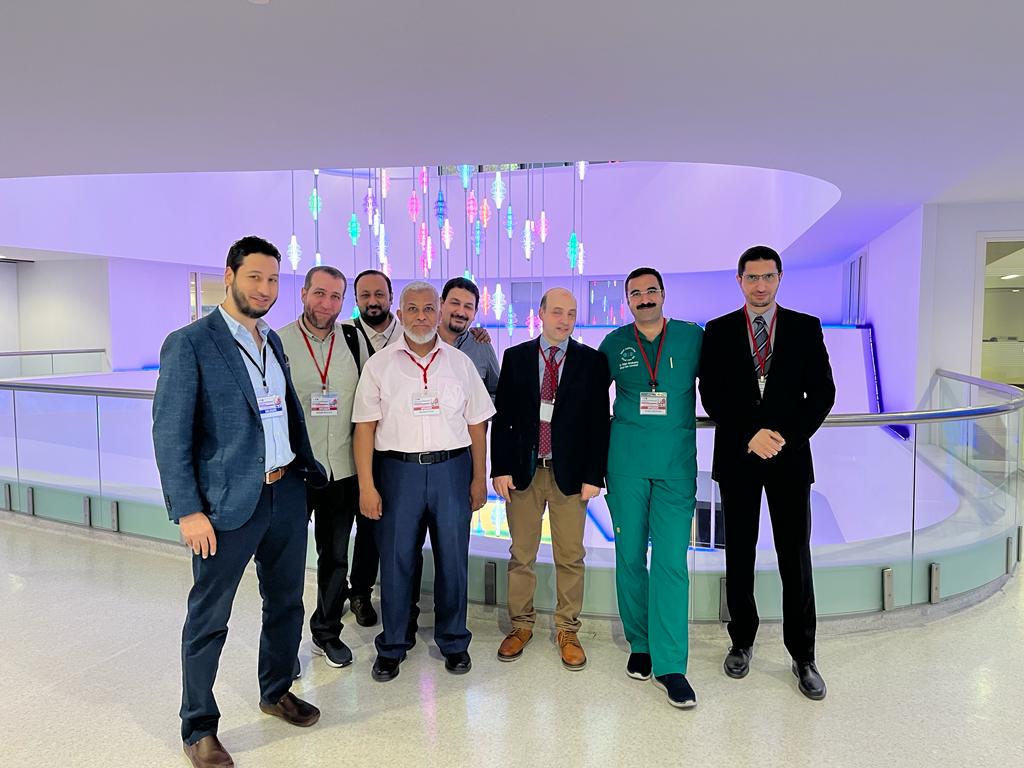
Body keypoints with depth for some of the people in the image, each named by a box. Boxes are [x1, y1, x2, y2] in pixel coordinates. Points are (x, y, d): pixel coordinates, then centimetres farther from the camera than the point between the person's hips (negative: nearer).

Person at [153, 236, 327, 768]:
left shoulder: (274, 342, 11)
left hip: (287, 493, 7)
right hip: (228, 503, -6)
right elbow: (170, 433, -12)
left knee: (285, 601, 19)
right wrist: (187, 510, -16)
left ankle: (277, 691, 40)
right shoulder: (189, 344, -10)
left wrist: (308, 468, 11)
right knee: (208, 619, 8)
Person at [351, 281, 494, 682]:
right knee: (395, 559, 6)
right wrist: (366, 485, -6)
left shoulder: (459, 362, 6)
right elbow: (365, 427, -1)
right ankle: (392, 646, 24)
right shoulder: (379, 364, 2)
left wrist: (479, 479, 4)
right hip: (398, 469, -1)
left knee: (453, 558, 8)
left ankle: (453, 641, 26)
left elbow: (476, 424, 8)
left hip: (451, 468, 1)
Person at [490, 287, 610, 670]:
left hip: (570, 473, -1)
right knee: (521, 555, 11)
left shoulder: (592, 361, 1)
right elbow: (501, 417, 3)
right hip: (523, 470, 1)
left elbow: (599, 422, -1)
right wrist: (500, 468, -4)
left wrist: (594, 475, -6)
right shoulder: (515, 357, 4)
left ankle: (567, 631, 24)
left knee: (570, 557, 8)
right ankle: (521, 625, 27)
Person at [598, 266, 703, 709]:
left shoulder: (692, 337, 3)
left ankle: (670, 664, 3)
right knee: (630, 555, 7)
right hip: (627, 460, 1)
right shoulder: (615, 343, 6)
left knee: (671, 560, -6)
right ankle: (640, 644, 25)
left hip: (677, 461, -1)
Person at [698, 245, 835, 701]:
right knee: (739, 555, 11)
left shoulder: (806, 328, 3)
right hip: (737, 457, 1)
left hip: (789, 457, 0)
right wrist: (750, 436, -13)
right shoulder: (718, 332, 3)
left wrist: (786, 438, -11)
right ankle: (742, 641, 26)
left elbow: (822, 392, 0)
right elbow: (710, 396, -1)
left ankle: (803, 656, 17)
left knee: (795, 557, 4)